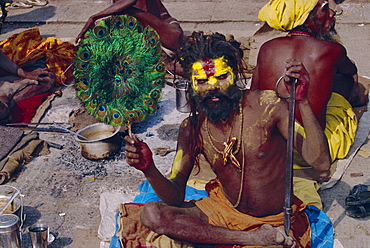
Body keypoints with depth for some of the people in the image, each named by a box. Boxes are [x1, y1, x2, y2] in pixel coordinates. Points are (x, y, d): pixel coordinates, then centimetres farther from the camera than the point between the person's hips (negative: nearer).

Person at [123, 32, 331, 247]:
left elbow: (321, 163, -21)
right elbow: (175, 198, -3)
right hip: (226, 213, 5)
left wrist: (303, 102, -32)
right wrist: (149, 169, -23)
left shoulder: (267, 105, -14)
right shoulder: (192, 129, -4)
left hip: (278, 221, -5)